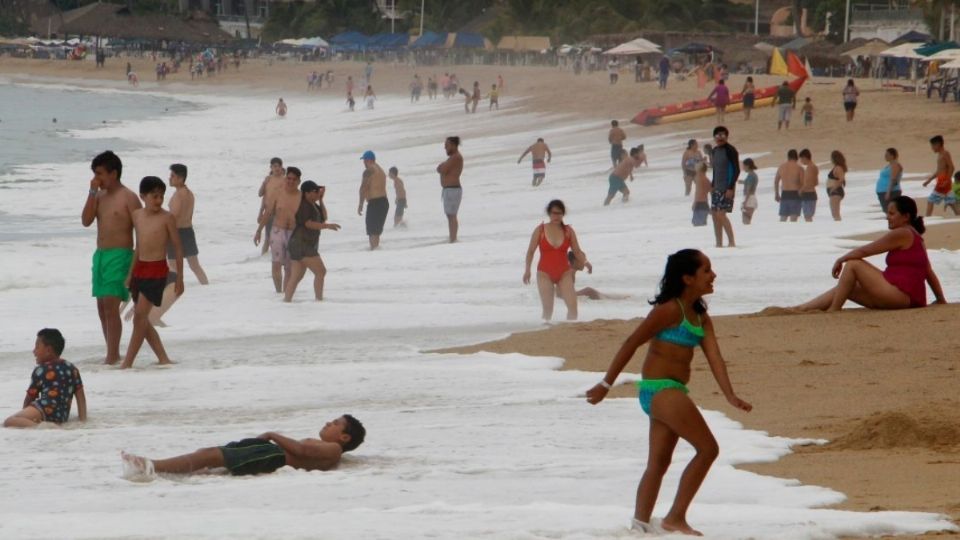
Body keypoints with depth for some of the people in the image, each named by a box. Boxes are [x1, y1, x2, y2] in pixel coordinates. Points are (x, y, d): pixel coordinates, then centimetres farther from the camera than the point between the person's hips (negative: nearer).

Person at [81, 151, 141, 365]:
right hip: (100, 255, 8)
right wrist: (92, 192, -3)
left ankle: (112, 355, -15)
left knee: (111, 306, -15)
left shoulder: (128, 198, -7)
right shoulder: (100, 197, 14)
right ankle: (112, 354, 17)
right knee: (102, 307, 9)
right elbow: (86, 221, 3)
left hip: (119, 256, -8)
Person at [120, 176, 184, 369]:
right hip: (139, 268, 7)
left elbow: (177, 248, -3)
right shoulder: (137, 215, 8)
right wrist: (131, 273, 19)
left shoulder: (167, 218, -8)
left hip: (157, 270, -7)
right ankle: (163, 358, 17)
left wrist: (180, 277, -3)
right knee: (142, 319, 8)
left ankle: (127, 362, -10)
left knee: (140, 315, -12)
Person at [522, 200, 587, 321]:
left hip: (564, 273, 1)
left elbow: (577, 251, 3)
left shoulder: (568, 231, 1)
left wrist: (585, 261, -17)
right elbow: (531, 251, 3)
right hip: (545, 273, -1)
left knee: (573, 306, -11)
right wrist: (527, 270, -2)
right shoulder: (540, 230, -3)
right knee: (547, 308, -6)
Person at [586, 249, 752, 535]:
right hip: (660, 389, -9)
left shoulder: (700, 317, 13)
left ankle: (640, 522, 15)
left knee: (659, 463, 12)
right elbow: (631, 343, -12)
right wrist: (606, 384, -11)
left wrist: (730, 396, -11)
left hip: (672, 392, 9)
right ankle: (676, 517, -5)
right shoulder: (669, 309, -13)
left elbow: (714, 357, 3)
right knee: (708, 448, -9)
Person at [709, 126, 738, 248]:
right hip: (717, 188, 8)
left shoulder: (730, 150, -11)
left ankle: (731, 242, -10)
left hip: (726, 188, -8)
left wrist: (731, 188, -20)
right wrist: (712, 185, 16)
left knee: (721, 214, -15)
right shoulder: (715, 150, 13)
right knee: (714, 214, 6)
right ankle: (719, 243, 11)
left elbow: (737, 170, -14)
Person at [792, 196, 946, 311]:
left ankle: (834, 309, -4)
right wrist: (941, 300, 22)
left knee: (852, 264, -7)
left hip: (900, 294, -10)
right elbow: (930, 274, 21)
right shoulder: (914, 236, 21)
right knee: (844, 289, 12)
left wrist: (840, 260, 7)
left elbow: (863, 251, -7)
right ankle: (800, 309, 11)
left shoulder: (901, 234, -9)